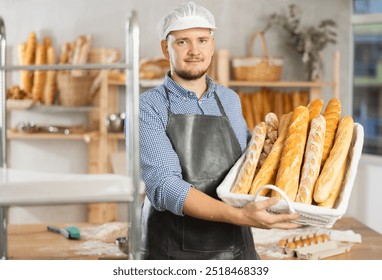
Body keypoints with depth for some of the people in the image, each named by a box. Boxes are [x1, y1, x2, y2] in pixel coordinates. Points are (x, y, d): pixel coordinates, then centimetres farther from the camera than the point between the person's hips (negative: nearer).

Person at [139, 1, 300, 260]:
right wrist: (240, 216, -31)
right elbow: (164, 187, -21)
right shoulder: (149, 107, -9)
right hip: (174, 253, -4)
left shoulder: (230, 101, 7)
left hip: (238, 251, 4)